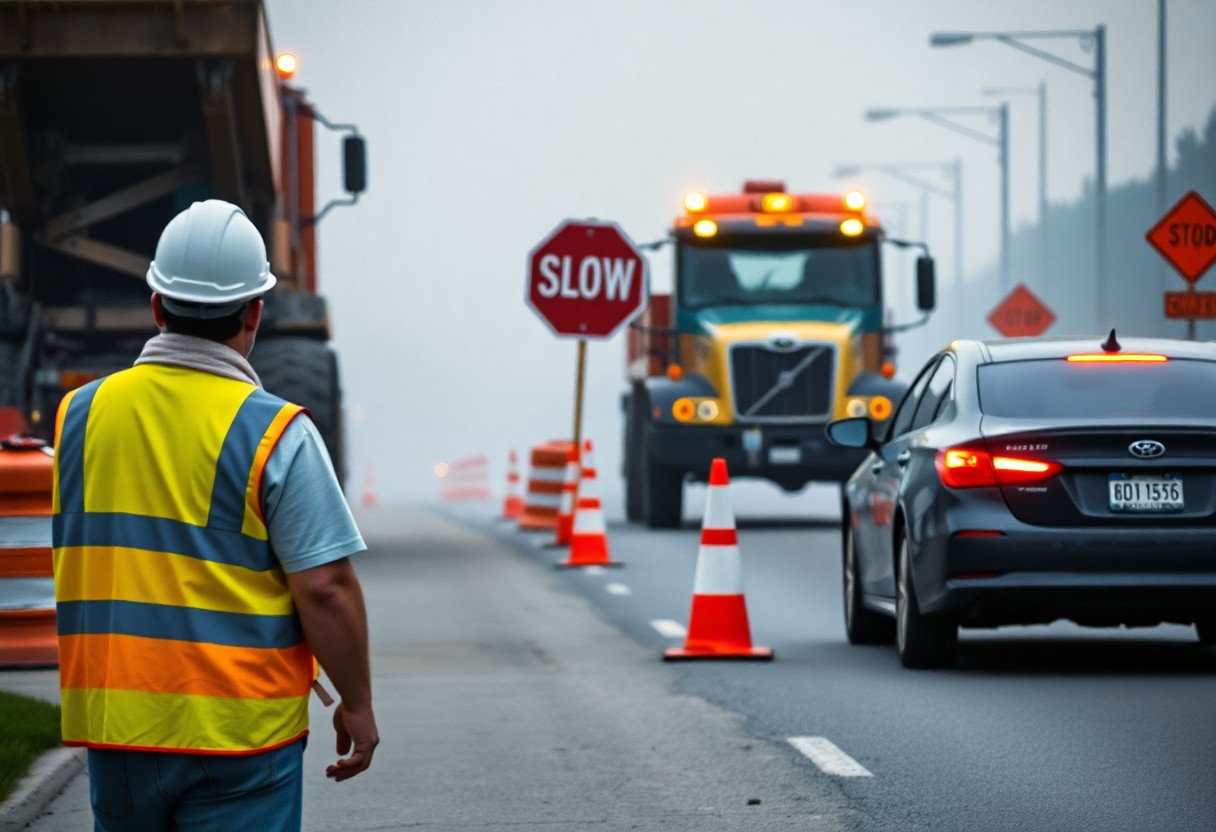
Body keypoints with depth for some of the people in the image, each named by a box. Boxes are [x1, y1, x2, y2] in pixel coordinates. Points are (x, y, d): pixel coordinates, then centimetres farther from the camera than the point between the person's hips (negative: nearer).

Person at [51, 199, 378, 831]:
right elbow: (325, 587, -13)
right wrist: (356, 703, 0)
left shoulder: (79, 414, 5)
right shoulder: (275, 432, -11)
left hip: (112, 721, 5)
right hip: (237, 728, -5)